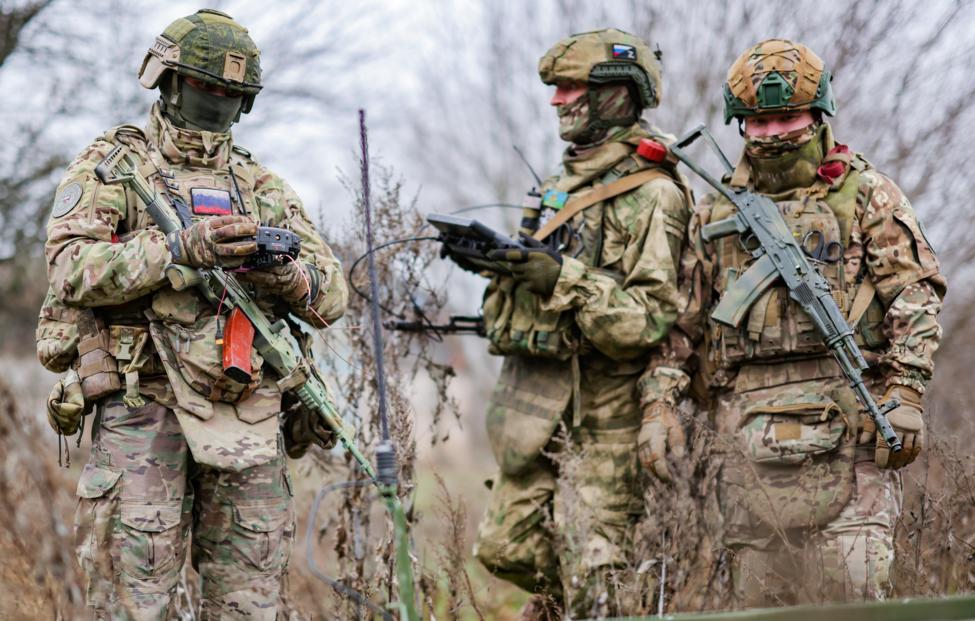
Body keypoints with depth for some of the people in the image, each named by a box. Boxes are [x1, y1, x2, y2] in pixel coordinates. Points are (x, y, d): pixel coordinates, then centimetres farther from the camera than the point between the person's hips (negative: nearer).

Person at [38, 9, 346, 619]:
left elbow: (333, 294, 12)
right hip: (142, 403, -4)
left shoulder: (262, 185, 18)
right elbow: (72, 267, -10)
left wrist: (282, 272, -11)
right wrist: (180, 249, -21)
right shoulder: (111, 165, 6)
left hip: (248, 412, 4)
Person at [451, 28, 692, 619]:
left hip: (595, 415, -9)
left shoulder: (651, 195, -12)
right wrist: (491, 257, 8)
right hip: (533, 403, 9)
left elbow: (649, 322, -20)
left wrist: (564, 277, -27)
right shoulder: (567, 182, 15)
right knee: (505, 548, 14)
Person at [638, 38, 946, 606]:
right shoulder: (717, 212, 19)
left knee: (852, 580, -12)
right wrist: (660, 402, 7)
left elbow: (916, 295, 1)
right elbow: (682, 319, 19)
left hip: (844, 416, -3)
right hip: (752, 426, 3)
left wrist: (906, 395, -9)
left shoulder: (864, 193, 9)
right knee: (763, 587, 1)